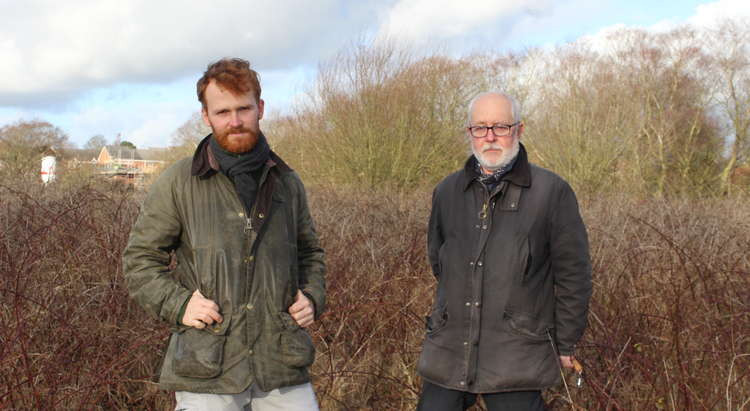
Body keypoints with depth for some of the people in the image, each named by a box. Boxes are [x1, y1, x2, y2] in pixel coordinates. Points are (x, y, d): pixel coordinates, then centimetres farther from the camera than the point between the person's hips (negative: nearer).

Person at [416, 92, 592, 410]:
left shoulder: (552, 192, -5)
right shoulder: (447, 192, 8)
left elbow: (573, 274, -2)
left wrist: (565, 344, 1)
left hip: (516, 362, -4)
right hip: (449, 351, 4)